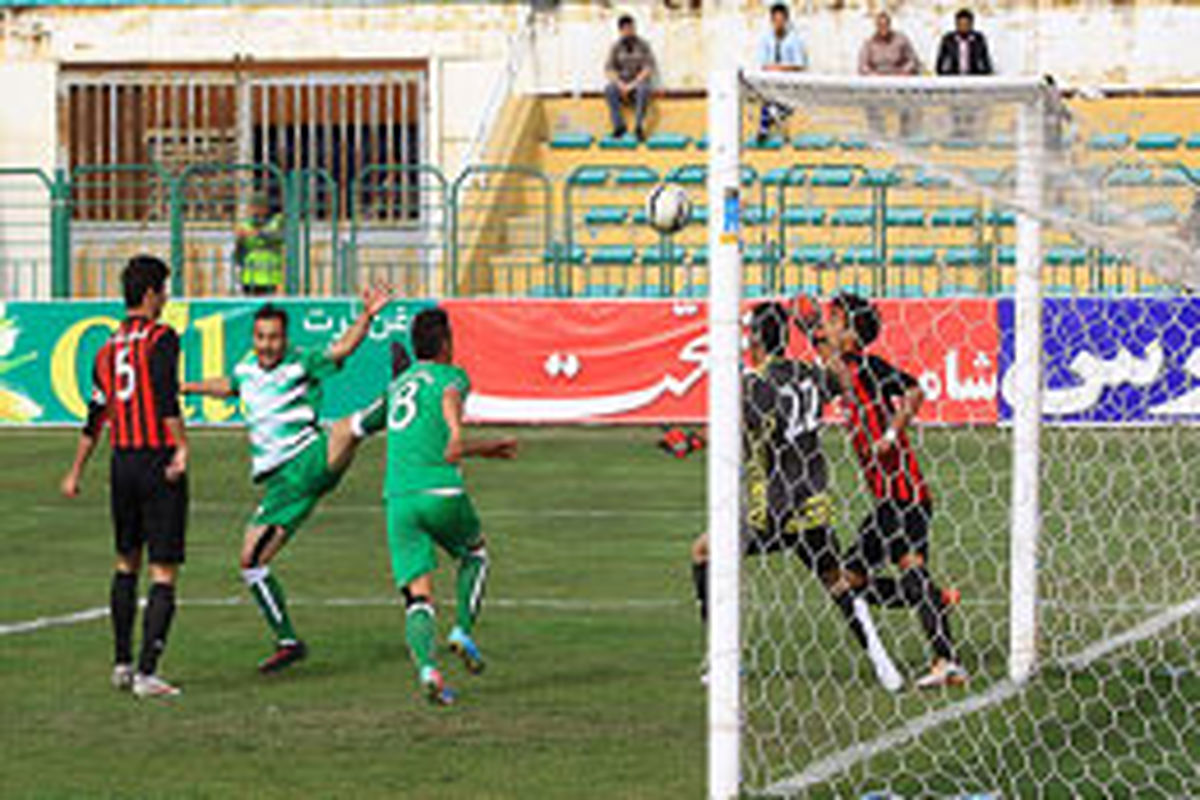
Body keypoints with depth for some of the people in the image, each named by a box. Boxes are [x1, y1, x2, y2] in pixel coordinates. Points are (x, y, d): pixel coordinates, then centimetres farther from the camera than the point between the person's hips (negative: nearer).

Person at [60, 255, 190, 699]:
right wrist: (181, 448, -24)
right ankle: (147, 674, -9)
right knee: (163, 573, -3)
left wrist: (76, 472, 23)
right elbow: (167, 399, -22)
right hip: (159, 462, -6)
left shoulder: (108, 349, 11)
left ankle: (122, 663, 24)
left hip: (122, 461, 7)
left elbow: (95, 417, 16)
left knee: (127, 563, 21)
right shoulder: (160, 338, -8)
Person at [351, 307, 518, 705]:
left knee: (417, 595, -1)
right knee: (475, 552, 26)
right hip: (440, 491, -4)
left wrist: (485, 448, 48)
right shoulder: (452, 374, 7)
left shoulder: (398, 384, 27)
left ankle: (426, 667, -22)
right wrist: (456, 429, -38)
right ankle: (464, 631, 11)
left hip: (397, 497, 4)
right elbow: (450, 393, -18)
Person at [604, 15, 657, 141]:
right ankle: (619, 125, -28)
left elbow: (649, 68, -12)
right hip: (622, 84, 2)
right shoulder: (616, 47, 3)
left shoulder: (643, 45, -3)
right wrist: (620, 85, -21)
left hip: (639, 83, -2)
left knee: (644, 90, -40)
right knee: (609, 90, -33)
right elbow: (609, 69, -4)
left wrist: (633, 85, -22)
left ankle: (638, 127, -37)